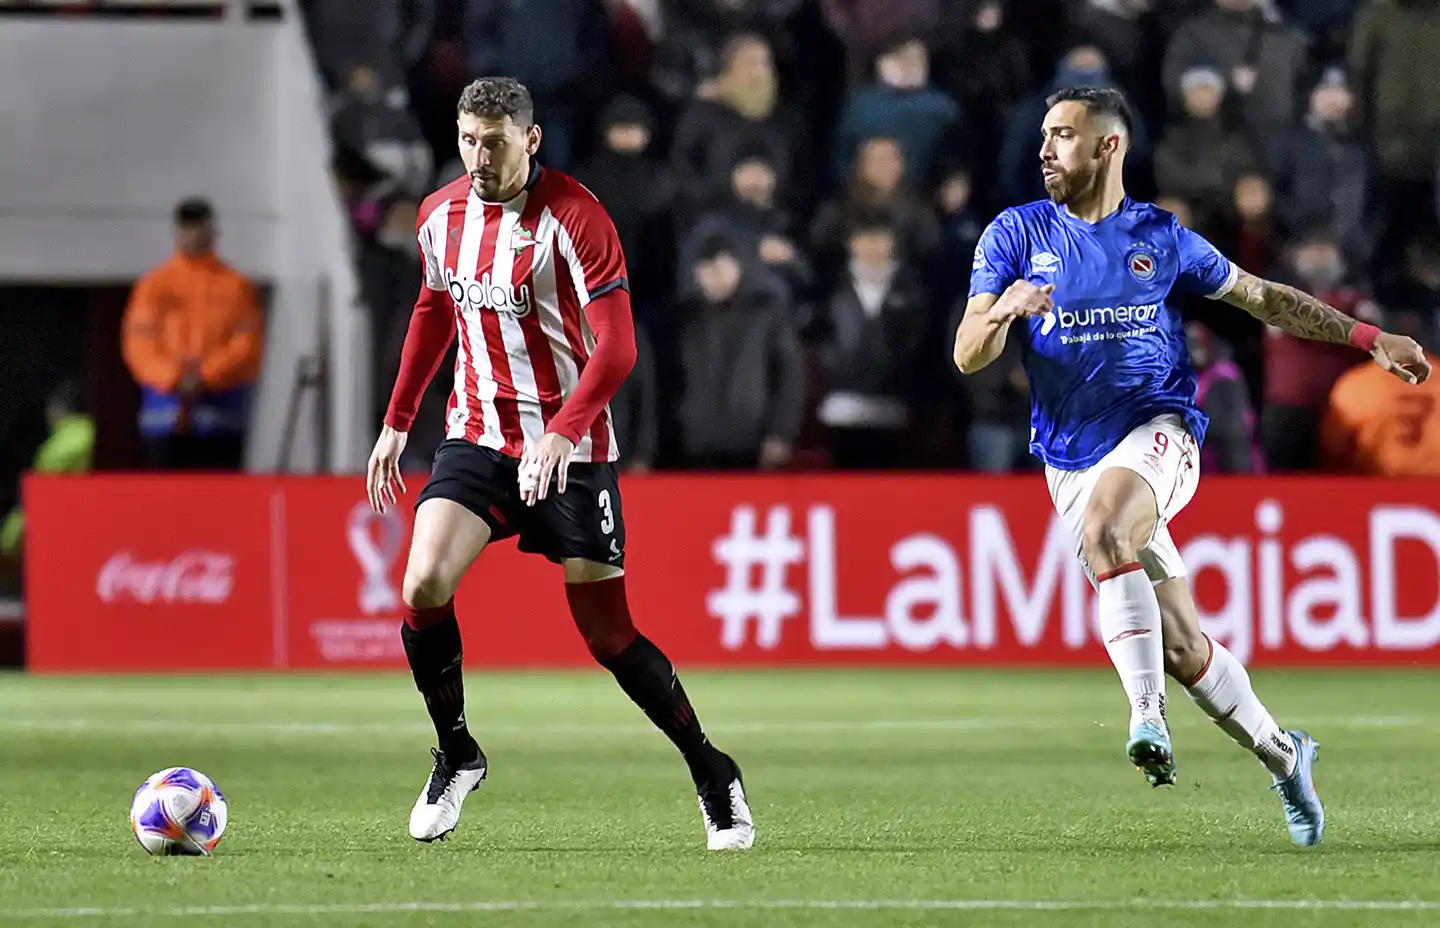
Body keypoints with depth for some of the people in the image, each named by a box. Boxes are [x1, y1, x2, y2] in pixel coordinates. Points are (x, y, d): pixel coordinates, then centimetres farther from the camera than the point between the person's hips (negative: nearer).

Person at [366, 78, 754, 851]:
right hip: (477, 434, 4)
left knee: (608, 635, -3)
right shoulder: (441, 214, 3)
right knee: (423, 586, -17)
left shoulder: (574, 216, -16)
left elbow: (616, 345, -20)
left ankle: (711, 774, 16)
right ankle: (456, 755, 4)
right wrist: (396, 423, 20)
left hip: (569, 447, -4)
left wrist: (563, 432, -33)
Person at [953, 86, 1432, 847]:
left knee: (1103, 529, -36)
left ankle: (1147, 715, -35)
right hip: (1073, 463, 2)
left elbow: (1260, 296, 19)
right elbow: (967, 356, 0)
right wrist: (1004, 312, -22)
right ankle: (1281, 754, 19)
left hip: (1157, 434, -2)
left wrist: (1365, 337, 15)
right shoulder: (1016, 235, 5)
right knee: (1182, 649, -2)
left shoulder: (1161, 238, 6)